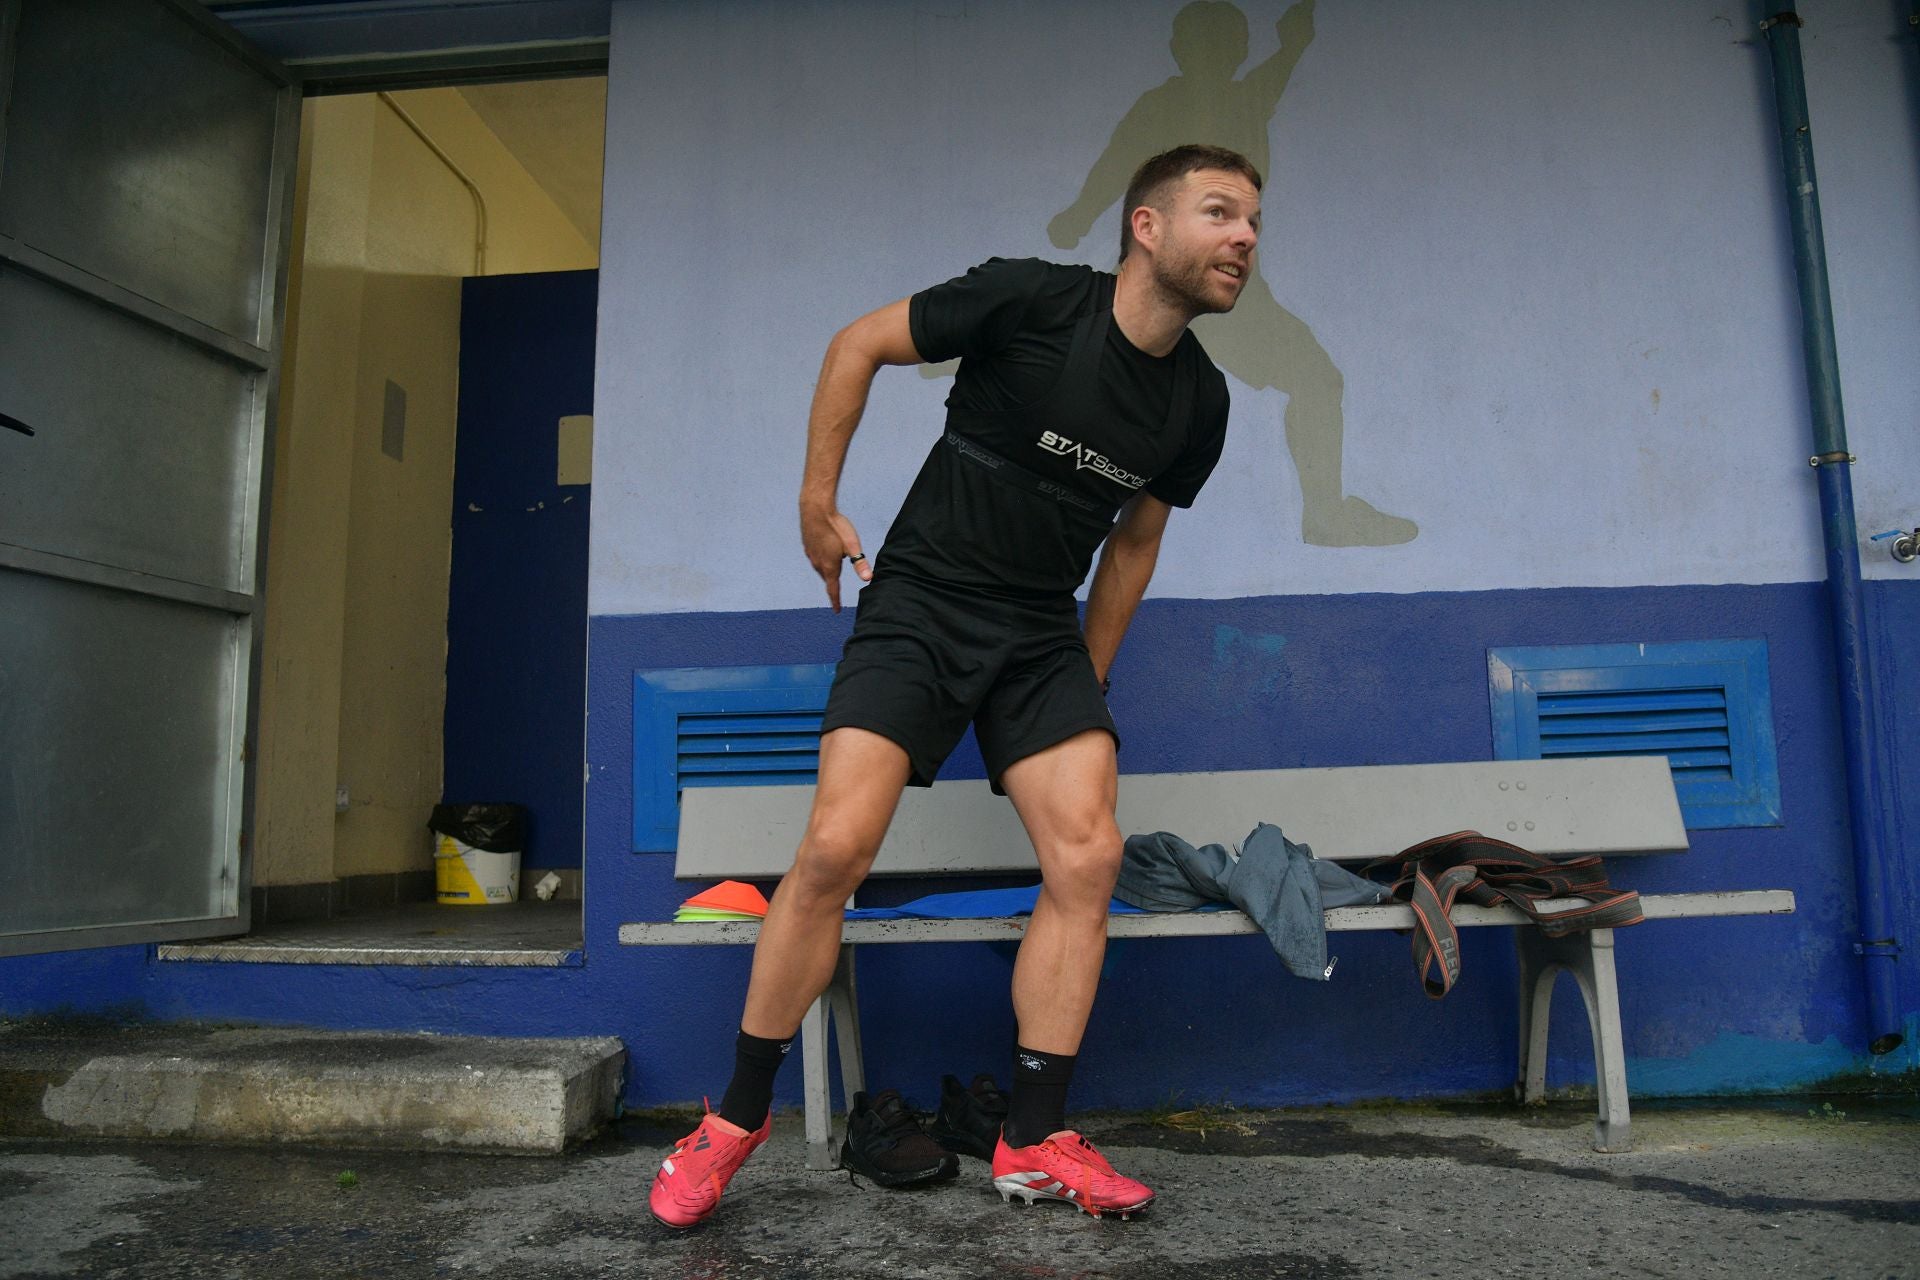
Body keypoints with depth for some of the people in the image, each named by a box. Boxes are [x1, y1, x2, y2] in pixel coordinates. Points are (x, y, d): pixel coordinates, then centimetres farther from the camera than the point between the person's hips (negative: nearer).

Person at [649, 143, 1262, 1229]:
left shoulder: (1199, 401, 4)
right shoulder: (1029, 299, -12)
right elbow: (860, 344, -2)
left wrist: (1088, 682, 16)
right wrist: (818, 502, -2)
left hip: (1042, 631, 5)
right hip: (920, 601, -4)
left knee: (1088, 857, -9)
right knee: (835, 850, -14)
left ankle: (1036, 1141, 6)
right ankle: (738, 1118, 6)